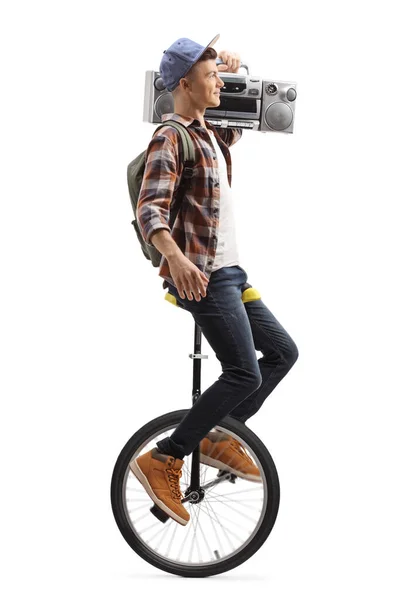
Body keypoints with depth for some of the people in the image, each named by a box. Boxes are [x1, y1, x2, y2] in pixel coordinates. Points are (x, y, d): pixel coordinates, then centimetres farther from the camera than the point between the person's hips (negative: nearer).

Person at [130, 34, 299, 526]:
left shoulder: (210, 135, 16)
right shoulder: (169, 139, -12)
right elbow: (150, 210, -25)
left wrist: (234, 70, 17)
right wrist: (175, 257, -45)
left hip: (228, 272, 10)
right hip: (199, 276, -10)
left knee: (282, 352, 12)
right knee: (245, 374, -17)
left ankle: (218, 436, 17)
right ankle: (162, 460, -12)